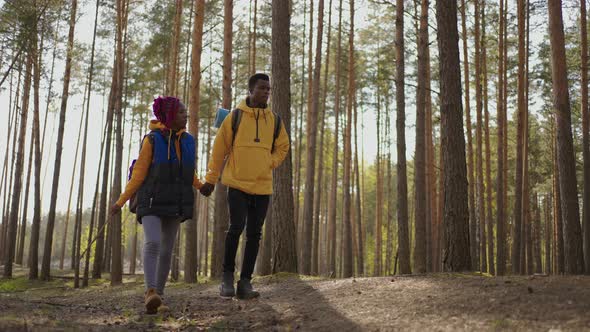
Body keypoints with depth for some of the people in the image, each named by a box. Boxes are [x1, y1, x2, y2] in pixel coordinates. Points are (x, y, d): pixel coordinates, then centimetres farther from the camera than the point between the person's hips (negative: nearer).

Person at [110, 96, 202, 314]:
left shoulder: (188, 141, 6)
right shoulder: (152, 140, -7)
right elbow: (139, 174, -4)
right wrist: (121, 202, -6)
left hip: (175, 205, 4)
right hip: (152, 203, -4)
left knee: (166, 250, 5)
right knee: (152, 243, -24)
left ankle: (157, 293, 17)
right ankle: (151, 293, -32)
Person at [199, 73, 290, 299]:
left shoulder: (274, 120, 8)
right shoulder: (235, 116, -1)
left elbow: (282, 147, 21)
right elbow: (219, 148, 3)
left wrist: (269, 163, 2)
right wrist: (211, 179, 4)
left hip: (263, 186, 4)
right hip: (237, 184, -3)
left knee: (254, 234, 5)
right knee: (236, 228, -13)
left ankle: (245, 282, 13)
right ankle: (227, 275, 5)